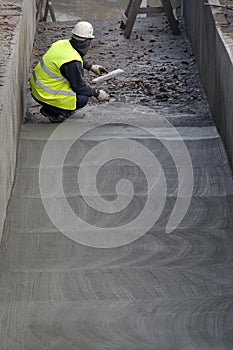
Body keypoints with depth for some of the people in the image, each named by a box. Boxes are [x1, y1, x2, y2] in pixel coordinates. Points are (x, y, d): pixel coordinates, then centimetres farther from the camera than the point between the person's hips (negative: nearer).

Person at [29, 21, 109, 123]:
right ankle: (52, 112, -1)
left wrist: (90, 66, 30)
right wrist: (97, 93, -2)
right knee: (82, 99, -12)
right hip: (45, 95, -9)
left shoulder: (62, 43, -1)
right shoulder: (72, 62, -28)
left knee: (79, 72, 17)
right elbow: (79, 87, -16)